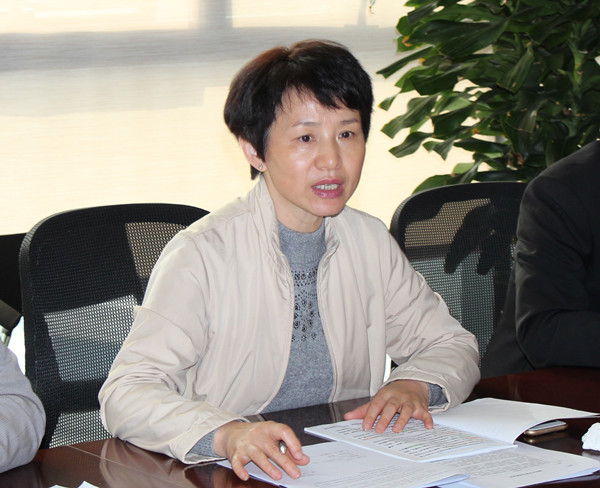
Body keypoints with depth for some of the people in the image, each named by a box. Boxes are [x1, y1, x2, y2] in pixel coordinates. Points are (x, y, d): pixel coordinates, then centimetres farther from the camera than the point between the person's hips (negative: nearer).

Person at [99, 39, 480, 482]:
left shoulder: (371, 242, 7)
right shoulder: (201, 255, -10)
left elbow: (450, 344, 16)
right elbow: (126, 393, -18)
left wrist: (413, 386, -6)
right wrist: (227, 434, -35)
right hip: (237, 477, -3)